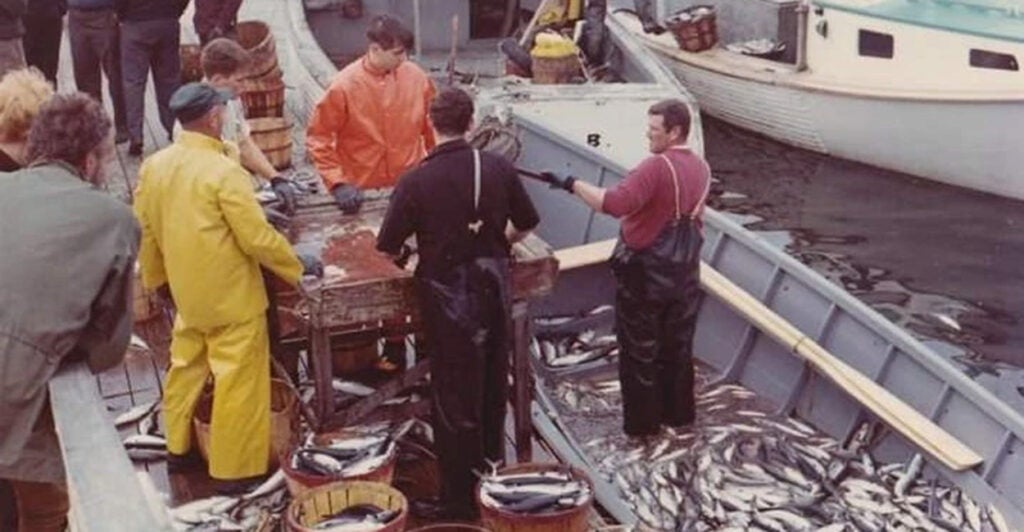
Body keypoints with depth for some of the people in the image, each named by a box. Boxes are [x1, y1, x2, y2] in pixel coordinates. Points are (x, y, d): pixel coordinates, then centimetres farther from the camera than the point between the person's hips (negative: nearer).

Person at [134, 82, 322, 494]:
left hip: (186, 292, 8)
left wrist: (156, 278, 23)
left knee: (186, 368, 22)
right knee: (237, 381, 3)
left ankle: (178, 449, 36)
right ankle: (234, 469, 11)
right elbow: (258, 238, -20)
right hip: (231, 296, -7)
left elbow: (145, 230, 9)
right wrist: (298, 267, -6)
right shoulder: (224, 172, -22)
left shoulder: (154, 166, 0)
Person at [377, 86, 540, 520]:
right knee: (492, 388, 20)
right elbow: (526, 223, 7)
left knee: (455, 397, 7)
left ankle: (460, 497, 15)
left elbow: (388, 247, -11)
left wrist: (408, 255, 11)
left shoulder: (417, 180, -16)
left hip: (448, 294, -4)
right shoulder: (498, 168, -5)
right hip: (493, 285, 4)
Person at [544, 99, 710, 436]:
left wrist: (573, 184, -30)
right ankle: (678, 412, 29)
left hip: (644, 274, -7)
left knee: (639, 350, 6)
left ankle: (642, 422, 14)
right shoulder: (701, 168, 4)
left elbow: (614, 204, -34)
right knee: (678, 346, 18)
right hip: (684, 273, 7)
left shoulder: (657, 168, -22)